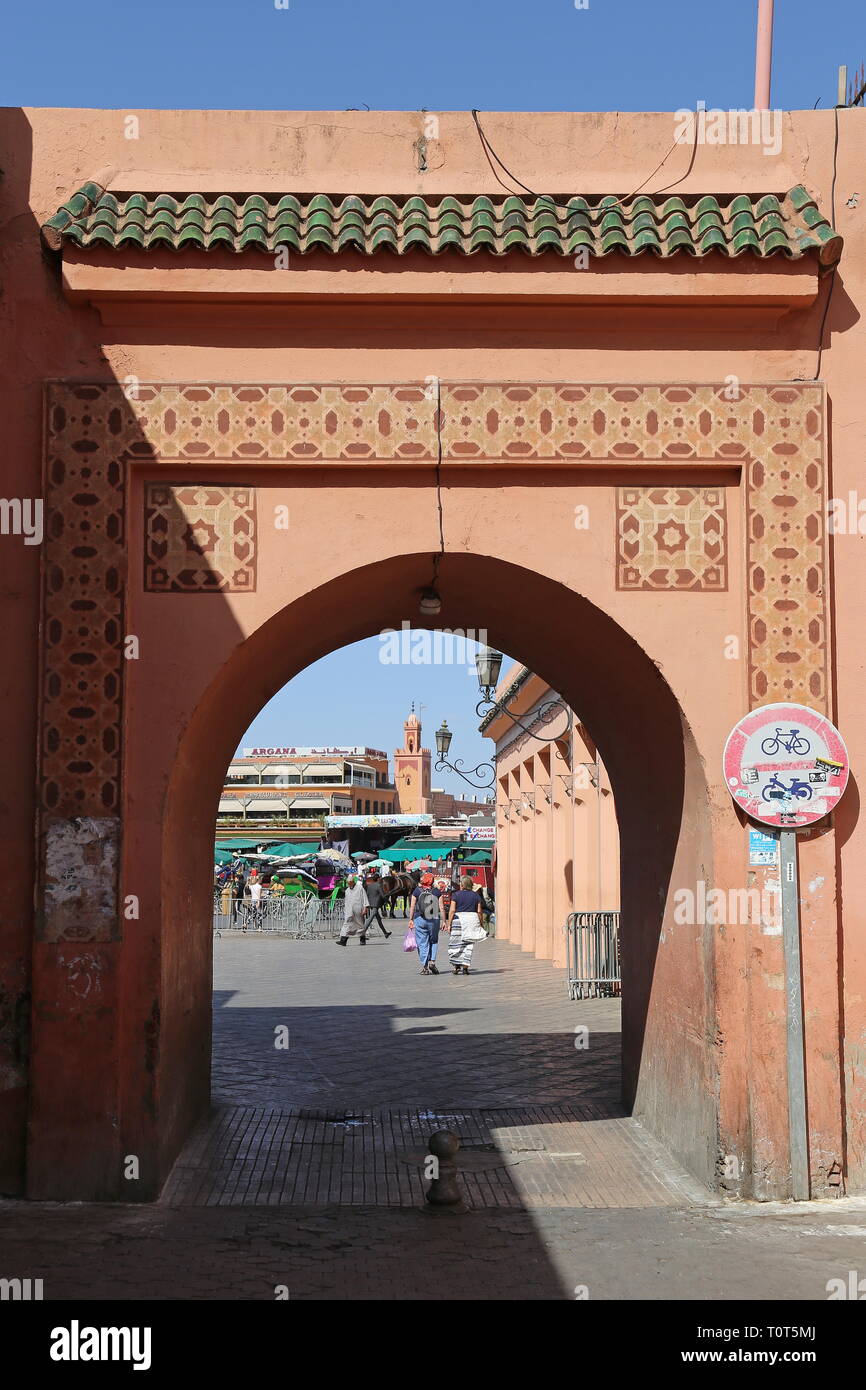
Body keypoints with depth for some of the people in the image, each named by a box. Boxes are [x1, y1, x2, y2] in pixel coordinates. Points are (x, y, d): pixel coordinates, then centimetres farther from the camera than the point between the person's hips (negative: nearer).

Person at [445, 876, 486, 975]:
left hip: (459, 919, -2)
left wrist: (449, 924, -3)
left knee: (456, 944, 6)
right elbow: (479, 911, 3)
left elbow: (452, 910, -5)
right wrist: (481, 924, 10)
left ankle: (456, 966, 2)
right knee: (468, 944, 5)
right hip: (473, 918, 2)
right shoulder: (476, 895, 7)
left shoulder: (456, 895, 0)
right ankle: (465, 966, -2)